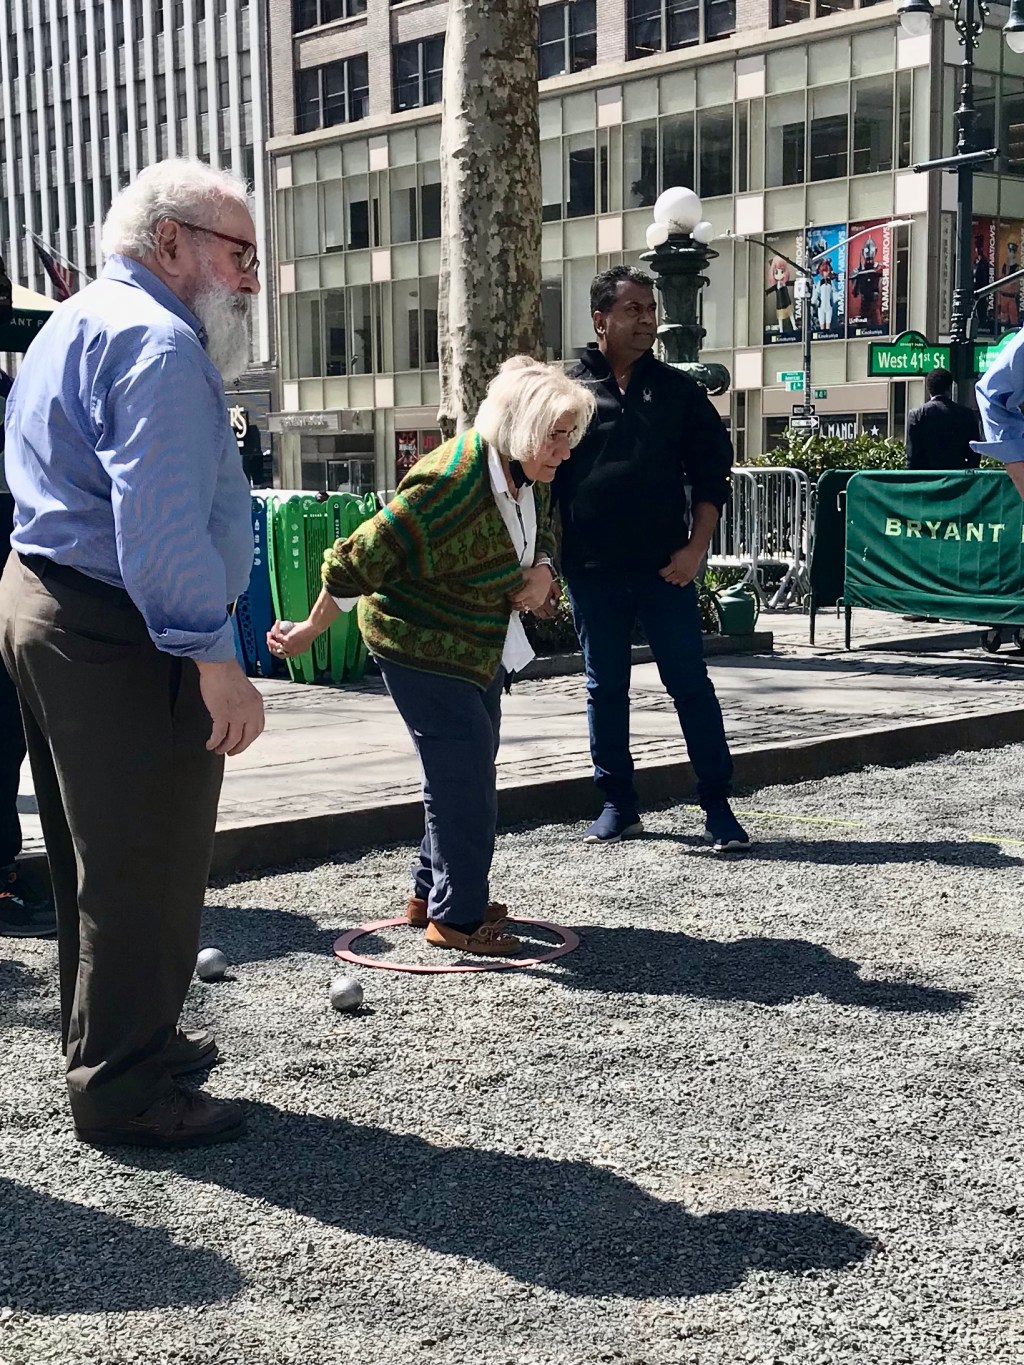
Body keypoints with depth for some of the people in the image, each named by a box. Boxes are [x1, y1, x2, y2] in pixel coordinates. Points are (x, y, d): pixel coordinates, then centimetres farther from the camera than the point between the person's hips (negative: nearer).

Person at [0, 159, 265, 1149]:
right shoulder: (156, 340, -16)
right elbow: (162, 521, -26)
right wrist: (216, 660, -26)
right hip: (124, 637, -11)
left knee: (94, 856, 19)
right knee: (146, 868, -2)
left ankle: (109, 1039, 33)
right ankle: (123, 1090, 8)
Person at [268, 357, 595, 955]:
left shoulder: (526, 472, -6)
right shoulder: (448, 485, -32)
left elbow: (542, 526, 15)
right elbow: (362, 560, -26)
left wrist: (542, 570, -8)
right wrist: (309, 632, -16)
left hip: (480, 645, 10)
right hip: (422, 647, -9)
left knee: (468, 769, 17)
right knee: (466, 775, -9)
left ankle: (432, 892, 33)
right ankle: (456, 917, 4)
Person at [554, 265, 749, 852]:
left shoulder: (678, 390, 7)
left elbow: (711, 473, 6)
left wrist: (696, 547, -5)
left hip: (664, 565, -1)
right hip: (591, 568, 1)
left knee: (691, 683, -1)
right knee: (606, 688, 8)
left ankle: (718, 805, 6)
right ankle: (619, 804, 19)